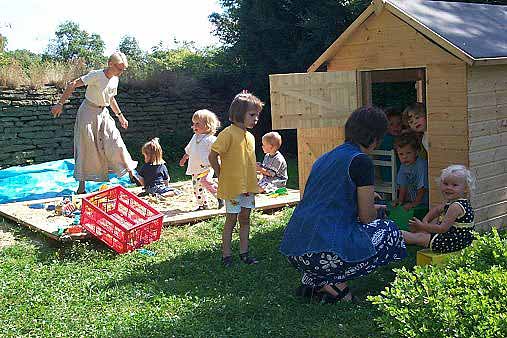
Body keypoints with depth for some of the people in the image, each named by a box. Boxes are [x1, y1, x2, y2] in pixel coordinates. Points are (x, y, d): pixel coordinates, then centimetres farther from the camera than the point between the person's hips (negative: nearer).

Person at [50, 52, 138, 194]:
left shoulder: (115, 80, 4)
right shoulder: (96, 75, -19)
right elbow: (72, 85, -22)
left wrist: (120, 115, 24)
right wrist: (60, 104, -26)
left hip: (103, 114, 6)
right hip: (88, 112, -6)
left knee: (116, 142, -2)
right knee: (86, 148, -3)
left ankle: (131, 174, 7)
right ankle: (81, 187, 6)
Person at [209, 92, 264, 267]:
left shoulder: (250, 136, 11)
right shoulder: (228, 133, -14)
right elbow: (212, 156, -13)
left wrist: (252, 181, 14)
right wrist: (222, 176, -7)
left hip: (248, 186, 7)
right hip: (232, 186, -7)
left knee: (245, 219, 12)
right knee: (231, 219, 1)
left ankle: (244, 252, 22)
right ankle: (226, 255, 11)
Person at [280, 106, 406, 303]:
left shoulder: (325, 157, 18)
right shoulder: (361, 161, -6)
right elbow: (367, 217, -1)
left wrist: (364, 201, 44)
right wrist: (372, 209, 23)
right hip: (326, 253, -7)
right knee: (390, 232, 15)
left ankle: (311, 281, 15)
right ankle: (336, 284, 1)